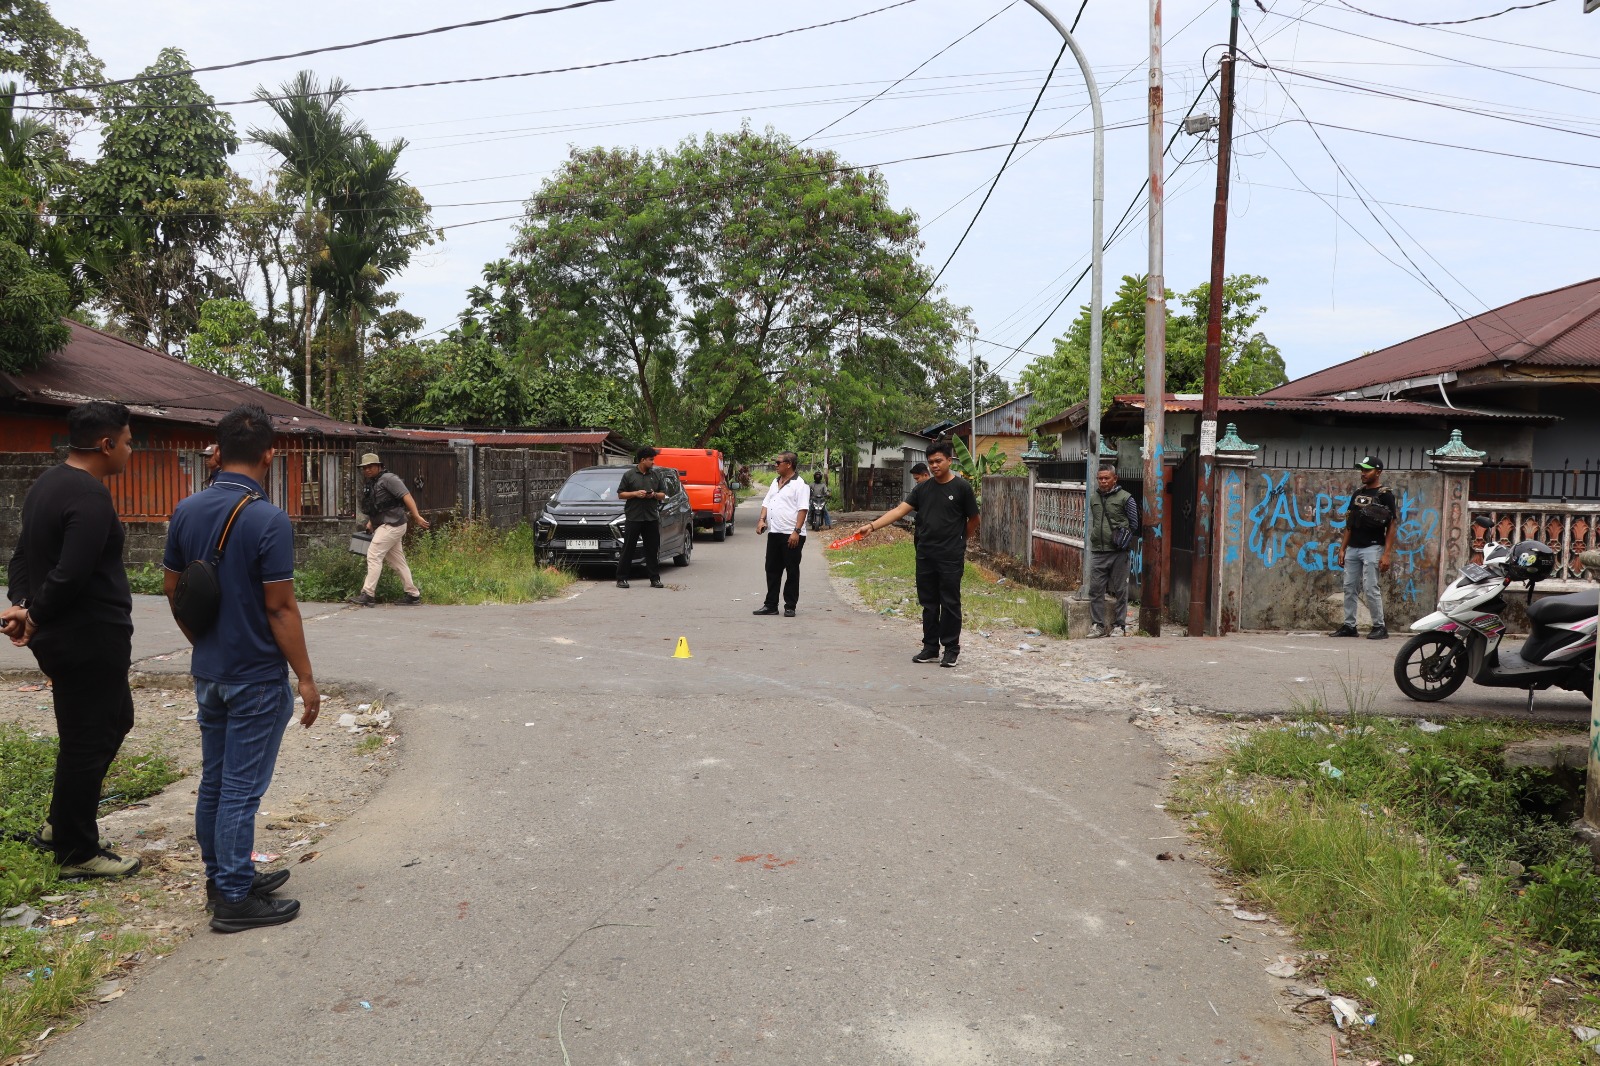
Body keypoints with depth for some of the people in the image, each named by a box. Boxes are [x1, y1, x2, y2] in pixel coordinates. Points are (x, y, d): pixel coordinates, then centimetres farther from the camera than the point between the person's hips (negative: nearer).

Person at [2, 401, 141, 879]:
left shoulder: (46, 485, 12)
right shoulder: (90, 497, -21)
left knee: (114, 721, 23)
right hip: (91, 640, -10)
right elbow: (71, 576, -27)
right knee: (87, 743, 1)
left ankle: (62, 826, 32)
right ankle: (77, 853, 14)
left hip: (62, 638, 10)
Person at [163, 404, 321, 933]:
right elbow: (280, 608, -18)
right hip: (257, 677, -7)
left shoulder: (186, 512, 2)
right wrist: (306, 679, -11)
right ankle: (234, 899, 10)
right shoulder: (269, 521, -20)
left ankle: (223, 877, 31)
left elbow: (174, 591, 10)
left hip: (207, 671, 7)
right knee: (242, 789, 1)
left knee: (214, 780, 17)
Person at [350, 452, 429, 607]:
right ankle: (413, 595, 14)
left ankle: (368, 595, -12)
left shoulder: (388, 479, -9)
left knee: (373, 555, -12)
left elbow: (406, 496, -18)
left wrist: (417, 516, -25)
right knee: (398, 561, 10)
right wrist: (370, 523, 14)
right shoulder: (371, 484, 19)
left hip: (392, 525, -10)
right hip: (385, 526, 10)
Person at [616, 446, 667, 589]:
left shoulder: (656, 476, 11)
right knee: (627, 549, 0)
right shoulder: (629, 475, 2)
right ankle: (621, 578, 6)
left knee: (652, 549, 5)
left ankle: (655, 579, 10)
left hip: (651, 518, 3)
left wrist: (654, 495, -6)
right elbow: (620, 494, 3)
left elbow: (663, 495, 15)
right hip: (633, 517, -3)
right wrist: (635, 493, -12)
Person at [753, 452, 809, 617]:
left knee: (792, 572, 1)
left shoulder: (799, 484, -8)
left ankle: (790, 606, 7)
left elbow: (803, 509, -14)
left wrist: (796, 531, -21)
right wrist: (762, 519, 2)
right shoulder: (775, 482, 17)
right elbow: (766, 503, 19)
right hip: (774, 533, 8)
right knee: (772, 570, 10)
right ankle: (771, 605, 17)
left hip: (791, 535, -8)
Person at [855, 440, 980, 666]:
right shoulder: (922, 488, 6)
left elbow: (973, 519, 4)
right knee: (928, 604, 11)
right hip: (925, 555, 4)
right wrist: (872, 525, -14)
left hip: (951, 557, -4)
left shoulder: (961, 487, -5)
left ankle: (951, 649, 12)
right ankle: (930, 648, 21)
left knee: (950, 603, 2)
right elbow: (899, 510, -2)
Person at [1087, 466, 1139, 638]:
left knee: (1119, 590, 3)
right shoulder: (1093, 498, 12)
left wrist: (1123, 540, 1)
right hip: (1098, 552, 4)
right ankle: (1098, 625, 9)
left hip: (1118, 553, -4)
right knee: (1095, 589, 2)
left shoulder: (1125, 498, -2)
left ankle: (1119, 625, 11)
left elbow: (1134, 524, 2)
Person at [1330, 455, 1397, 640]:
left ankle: (1379, 626, 2)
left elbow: (1391, 527, -7)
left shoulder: (1385, 495, -4)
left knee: (1370, 589, -8)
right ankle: (1349, 626, 12)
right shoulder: (1357, 493, 14)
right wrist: (1343, 548, 12)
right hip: (1352, 548, 6)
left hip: (1372, 548, -6)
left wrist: (1387, 554, -15)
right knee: (1350, 588, 6)